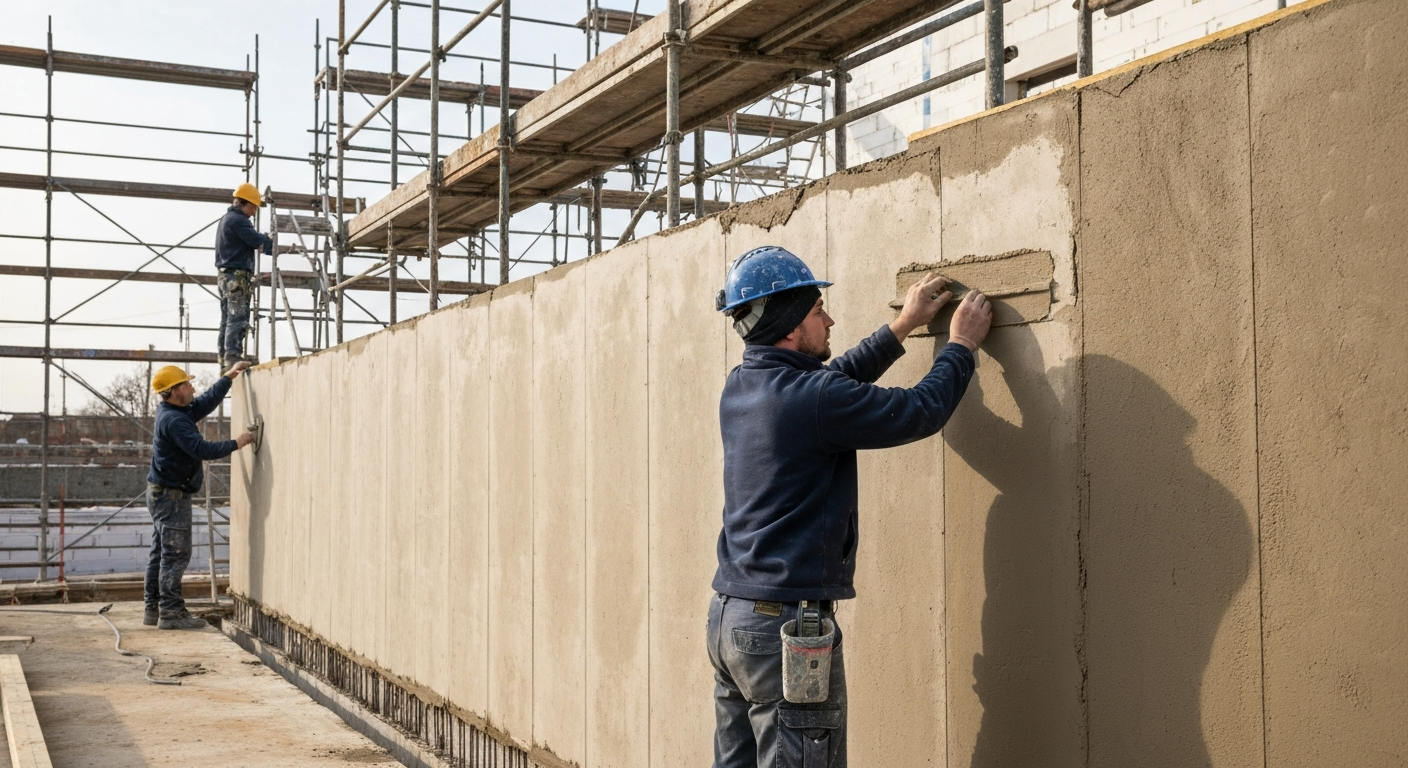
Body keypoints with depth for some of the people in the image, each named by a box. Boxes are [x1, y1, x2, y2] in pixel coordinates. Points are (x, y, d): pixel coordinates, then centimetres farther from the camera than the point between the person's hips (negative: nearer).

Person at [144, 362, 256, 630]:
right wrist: (236, 444, -22)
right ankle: (171, 612, -5)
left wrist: (229, 376, 20)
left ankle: (154, 608, 19)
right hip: (171, 496, -11)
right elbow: (202, 449, -28)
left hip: (162, 494, 11)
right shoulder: (174, 420, -21)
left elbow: (207, 401, 20)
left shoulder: (175, 412, 10)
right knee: (176, 554, -7)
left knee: (161, 552, 14)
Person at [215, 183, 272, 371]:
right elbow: (258, 241, -16)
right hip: (237, 276, -10)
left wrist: (265, 238, 1)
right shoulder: (238, 220, -12)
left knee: (227, 319, 9)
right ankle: (233, 357, -19)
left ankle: (224, 360, 9)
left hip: (225, 275, 10)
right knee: (238, 318, -13)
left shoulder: (227, 218, 21)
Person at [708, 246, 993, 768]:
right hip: (786, 624, -9)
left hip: (727, 616, 9)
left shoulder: (740, 389, 8)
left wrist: (903, 327, 28)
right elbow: (921, 412, -7)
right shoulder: (814, 398, -18)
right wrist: (961, 344, 9)